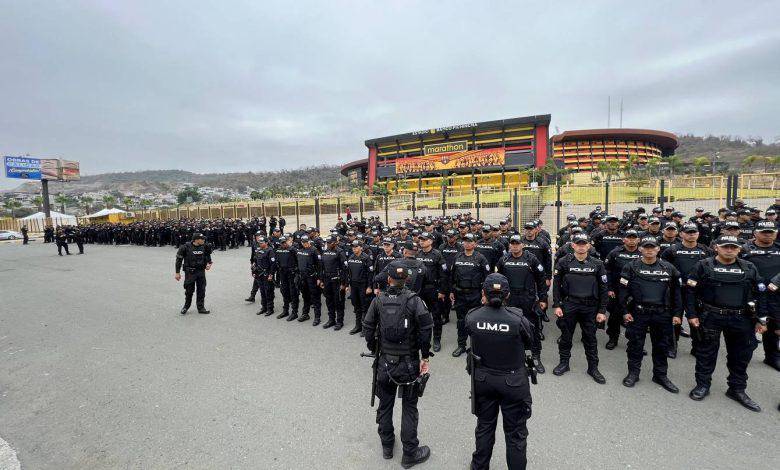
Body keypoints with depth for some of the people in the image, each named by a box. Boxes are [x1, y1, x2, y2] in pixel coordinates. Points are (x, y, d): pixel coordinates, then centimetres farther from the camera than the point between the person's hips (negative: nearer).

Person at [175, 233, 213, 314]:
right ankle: (186, 306, 31)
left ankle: (201, 307, 18)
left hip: (201, 271, 3)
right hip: (190, 272, -3)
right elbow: (179, 259, -5)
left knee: (201, 290, 6)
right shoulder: (186, 247, -13)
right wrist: (177, 272, -4)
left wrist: (209, 264, -2)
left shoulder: (204, 247, -2)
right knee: (189, 291, 8)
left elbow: (208, 256, 16)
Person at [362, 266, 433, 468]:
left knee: (385, 404, 20)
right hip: (409, 363, -2)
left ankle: (387, 446, 38)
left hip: (385, 362, 2)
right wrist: (425, 356, -13)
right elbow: (426, 325, -21)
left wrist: (374, 349, 9)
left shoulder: (378, 300, -3)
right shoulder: (413, 299, -10)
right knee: (409, 408, 12)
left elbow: (367, 326, -5)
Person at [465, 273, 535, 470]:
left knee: (484, 426, 25)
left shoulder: (471, 317, -18)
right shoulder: (518, 319, -24)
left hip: (482, 379, 3)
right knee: (515, 433, 19)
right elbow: (529, 343, -6)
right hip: (513, 381, -3)